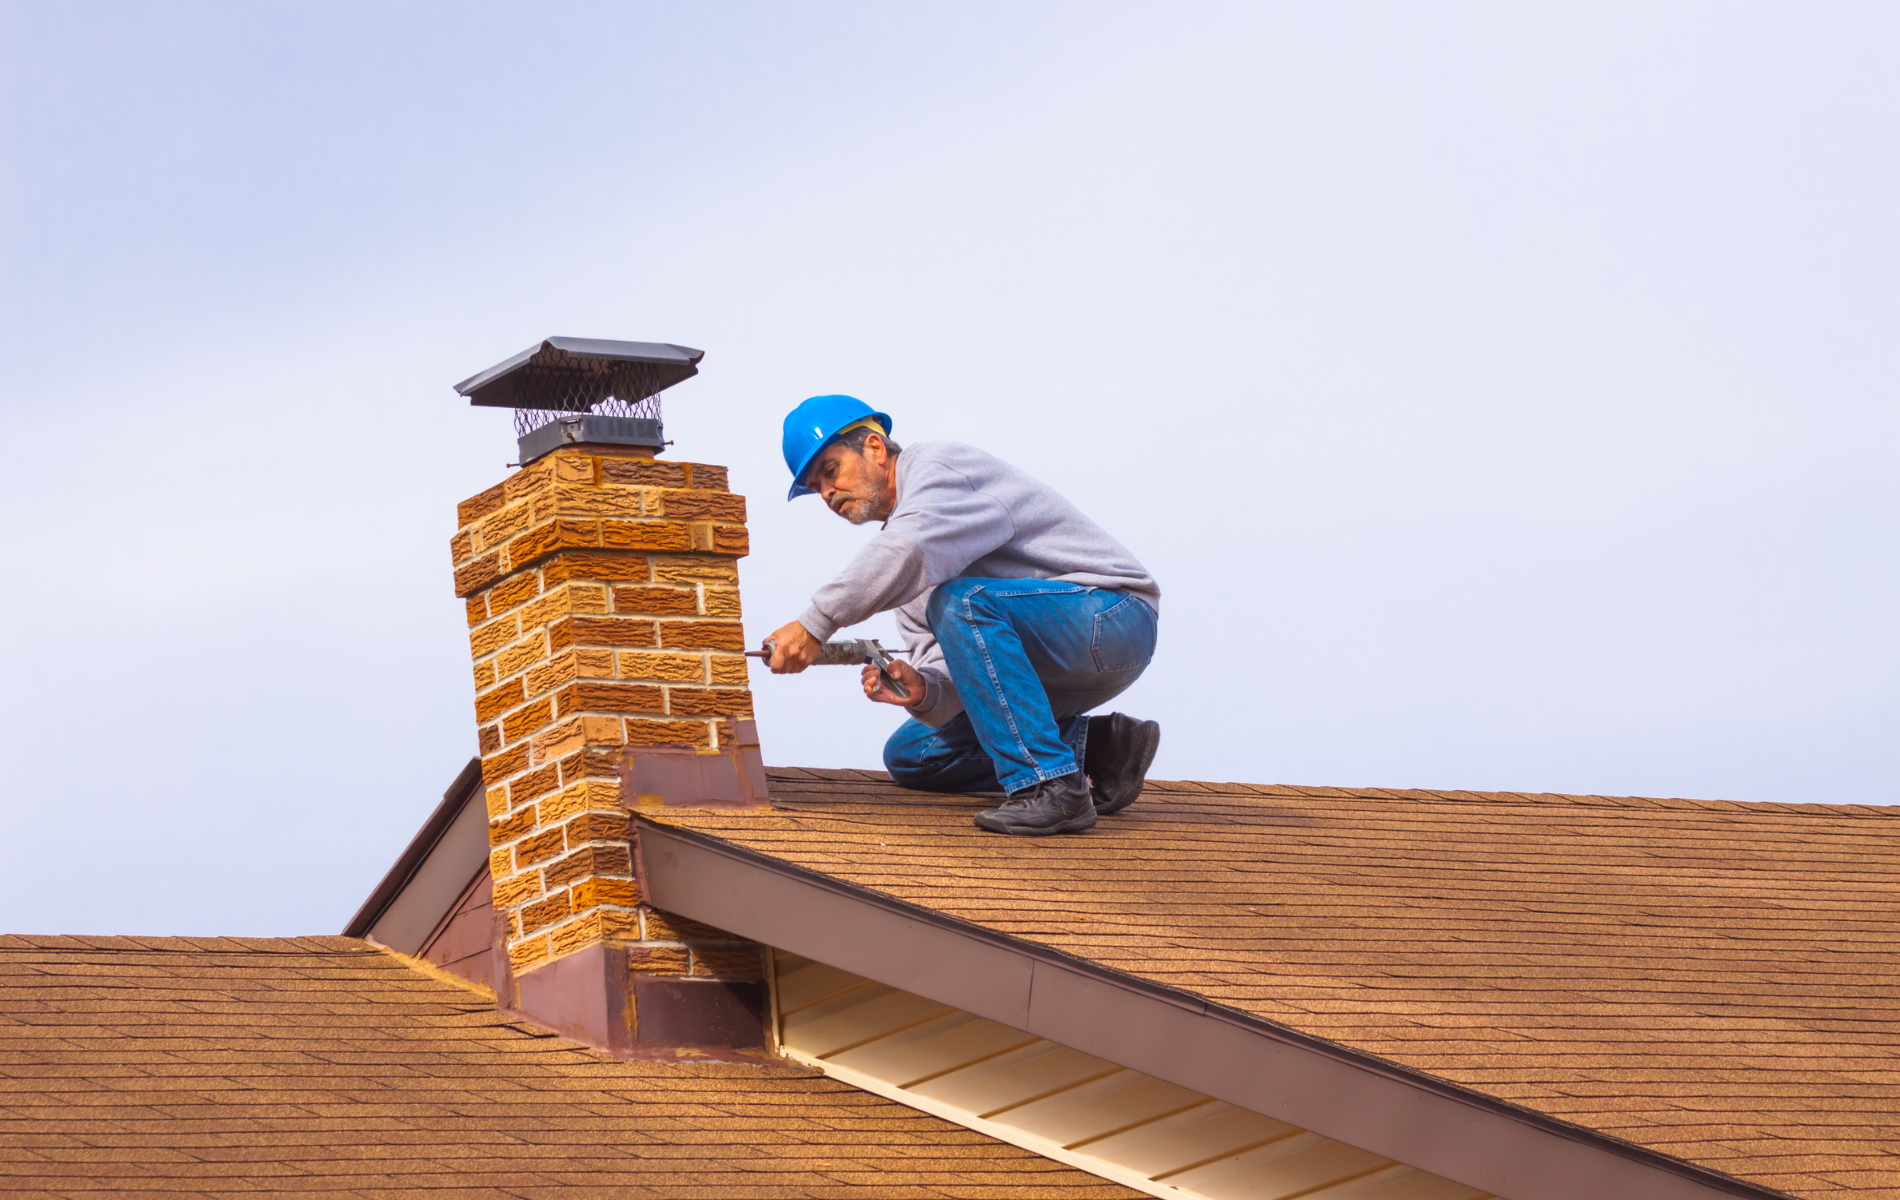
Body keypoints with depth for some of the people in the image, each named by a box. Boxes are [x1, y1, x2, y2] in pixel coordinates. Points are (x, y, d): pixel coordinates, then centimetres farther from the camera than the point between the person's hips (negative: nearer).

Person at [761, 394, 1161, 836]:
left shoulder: (941, 464, -10)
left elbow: (912, 551, -34)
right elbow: (951, 672, 4)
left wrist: (814, 625, -34)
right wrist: (920, 689, -20)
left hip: (1113, 617, -10)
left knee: (962, 602, -33)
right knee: (908, 755, 11)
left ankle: (1051, 787, -31)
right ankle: (1096, 748, 1)